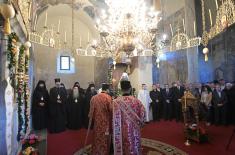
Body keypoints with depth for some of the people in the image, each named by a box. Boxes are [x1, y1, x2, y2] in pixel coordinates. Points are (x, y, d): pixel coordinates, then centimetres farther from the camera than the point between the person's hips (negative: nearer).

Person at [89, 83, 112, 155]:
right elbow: (111, 111, -14)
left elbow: (91, 111, 6)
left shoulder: (94, 97, -1)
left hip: (97, 123, 4)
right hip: (106, 123, -4)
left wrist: (92, 119, 18)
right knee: (105, 140, 13)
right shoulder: (108, 98, -15)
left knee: (97, 140, 19)